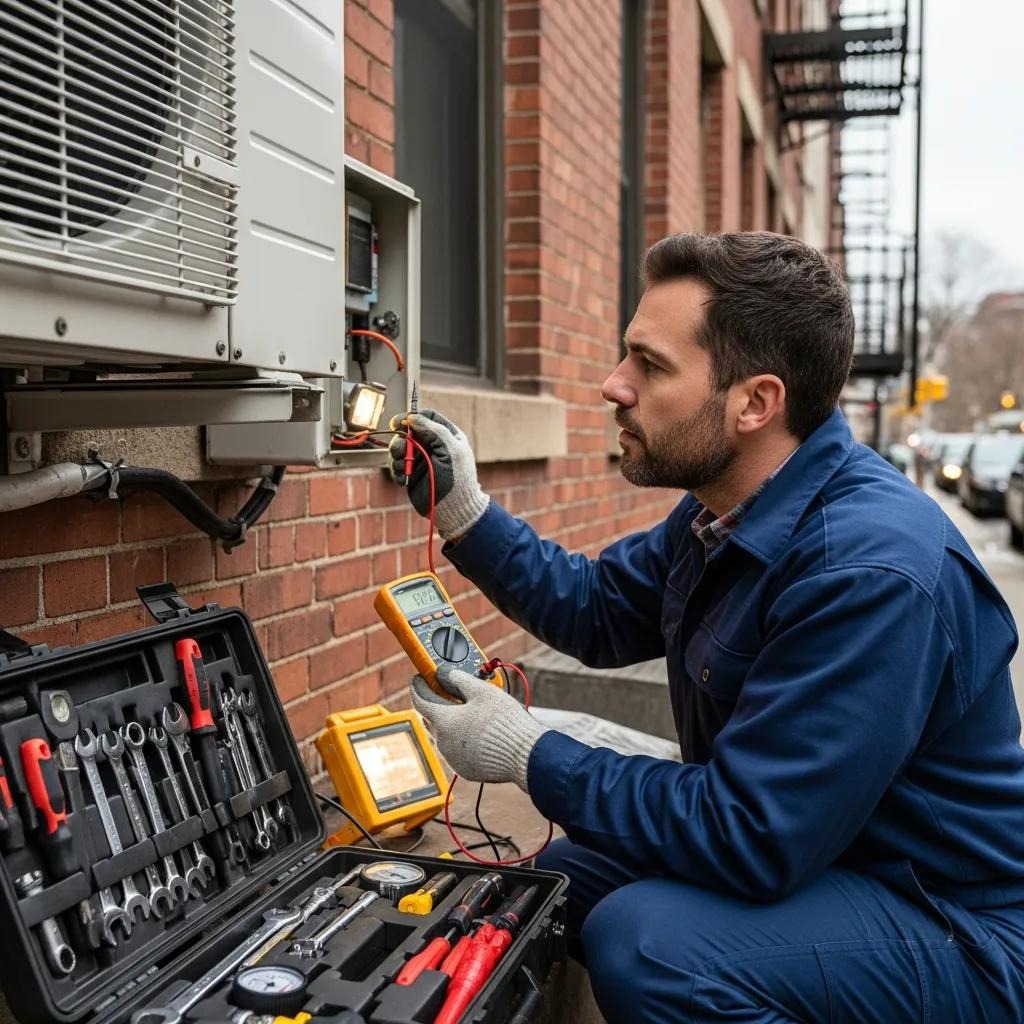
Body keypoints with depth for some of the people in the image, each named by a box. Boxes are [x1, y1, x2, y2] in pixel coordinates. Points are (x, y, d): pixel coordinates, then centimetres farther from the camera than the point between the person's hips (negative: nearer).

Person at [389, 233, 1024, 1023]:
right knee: (562, 877, 11)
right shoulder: (726, 510, 0)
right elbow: (598, 609, 14)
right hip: (795, 853, 9)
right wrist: (464, 511, 2)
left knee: (644, 940, -29)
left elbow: (747, 836, -31)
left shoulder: (870, 570, -31)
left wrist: (527, 755, -21)